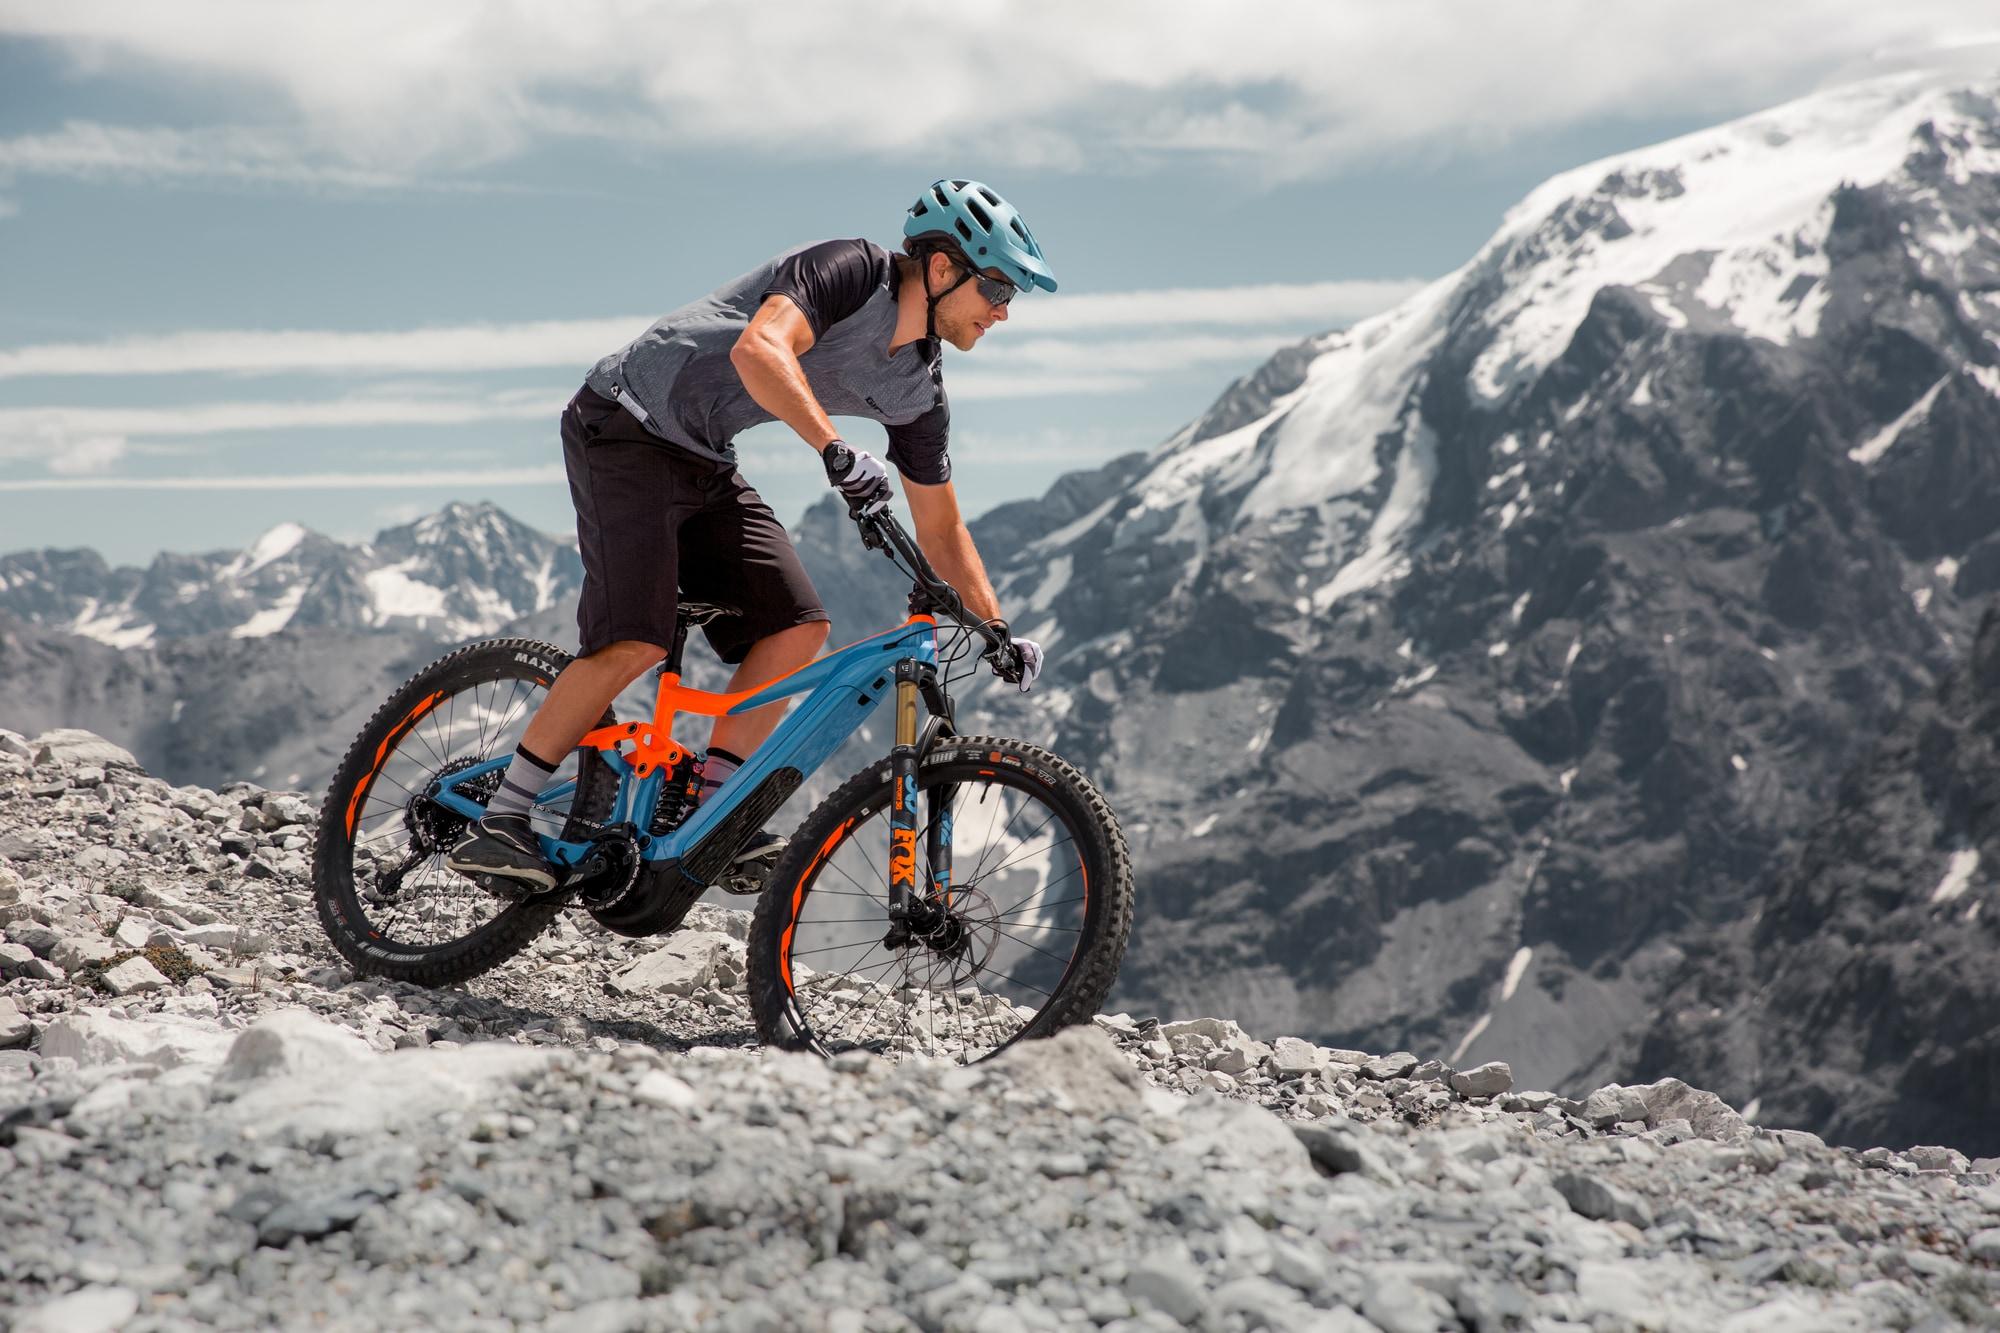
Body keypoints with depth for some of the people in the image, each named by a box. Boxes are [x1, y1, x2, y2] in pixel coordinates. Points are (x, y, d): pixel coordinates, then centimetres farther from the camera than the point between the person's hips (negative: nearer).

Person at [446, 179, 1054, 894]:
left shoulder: (918, 392, 4)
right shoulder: (851, 271, -18)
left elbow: (941, 530, 11)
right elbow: (759, 351, -37)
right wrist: (837, 451, -47)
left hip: (705, 463, 9)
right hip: (628, 426, -8)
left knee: (798, 626, -5)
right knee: (636, 640, -20)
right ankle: (498, 824, -12)